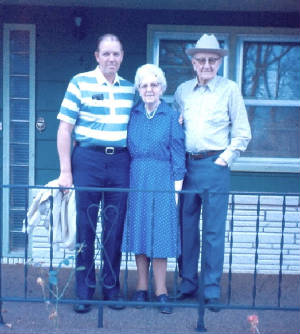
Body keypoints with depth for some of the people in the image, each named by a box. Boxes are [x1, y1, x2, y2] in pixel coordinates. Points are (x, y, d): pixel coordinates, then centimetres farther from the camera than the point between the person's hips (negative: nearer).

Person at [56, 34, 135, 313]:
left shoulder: (129, 88, 11)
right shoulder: (80, 83, 1)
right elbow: (65, 128, -3)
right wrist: (65, 170, -7)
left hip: (120, 162, 3)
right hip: (87, 159, -3)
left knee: (115, 227, 7)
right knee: (85, 226, 2)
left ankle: (111, 287, 20)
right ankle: (84, 291, 14)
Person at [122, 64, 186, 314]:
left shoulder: (171, 116, 1)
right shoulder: (132, 115, 8)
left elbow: (178, 154, -1)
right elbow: (126, 148, 10)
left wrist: (177, 187, -6)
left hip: (162, 181, -3)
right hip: (136, 179, 3)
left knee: (160, 234, -1)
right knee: (138, 232, 6)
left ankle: (161, 292, 8)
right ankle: (142, 288, 18)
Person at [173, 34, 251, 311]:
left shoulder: (229, 89, 2)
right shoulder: (183, 91, 11)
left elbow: (242, 134, 2)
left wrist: (224, 160, -6)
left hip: (215, 166, -3)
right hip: (187, 165, 4)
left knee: (213, 230, -1)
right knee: (186, 227, 8)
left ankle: (212, 290, 9)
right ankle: (187, 283, 22)